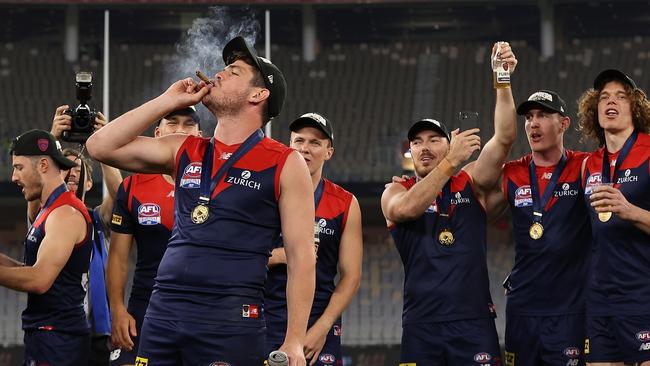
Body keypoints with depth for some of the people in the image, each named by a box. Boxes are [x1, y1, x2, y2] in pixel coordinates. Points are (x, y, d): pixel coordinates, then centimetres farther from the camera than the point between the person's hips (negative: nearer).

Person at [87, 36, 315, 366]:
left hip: (231, 322, -4)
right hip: (162, 311, 5)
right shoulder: (184, 152, 16)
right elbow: (101, 147, 13)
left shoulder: (285, 164, 1)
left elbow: (301, 258, -2)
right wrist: (168, 101, 10)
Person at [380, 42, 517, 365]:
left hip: (474, 322, 0)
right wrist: (451, 162, -18)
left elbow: (504, 139, -2)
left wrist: (503, 81, -14)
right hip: (421, 325, 0)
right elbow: (405, 209, -15)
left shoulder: (471, 182, 11)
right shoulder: (395, 192, 9)